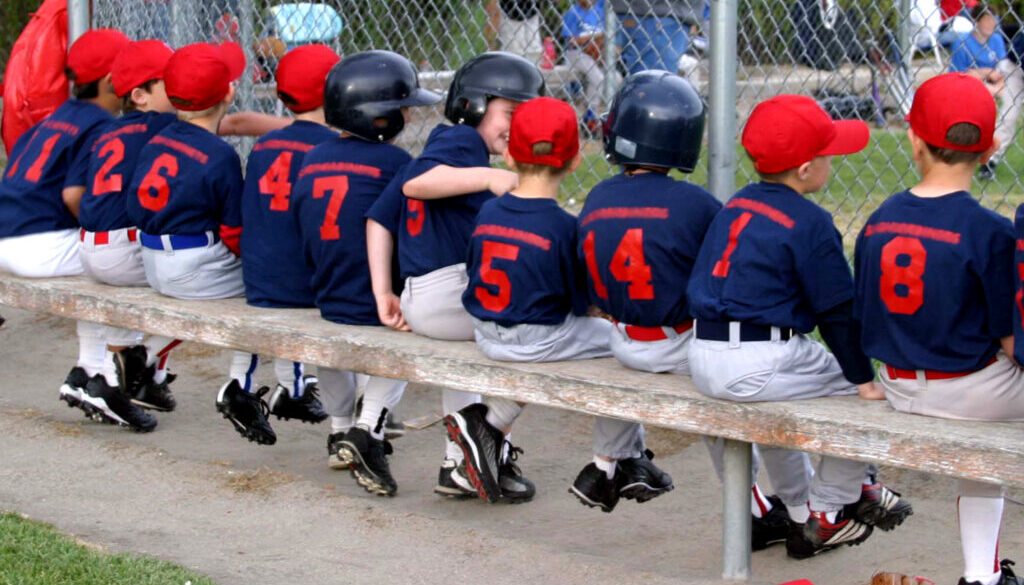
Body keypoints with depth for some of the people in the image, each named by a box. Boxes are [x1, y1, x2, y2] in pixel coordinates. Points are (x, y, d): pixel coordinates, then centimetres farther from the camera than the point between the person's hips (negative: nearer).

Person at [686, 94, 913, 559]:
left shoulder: (735, 206, 13)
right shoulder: (810, 223, -11)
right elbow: (837, 310, -8)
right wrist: (862, 377, 0)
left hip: (702, 359, 9)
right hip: (756, 369, -9)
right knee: (858, 392, 7)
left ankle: (798, 508, 43)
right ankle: (828, 511, 16)